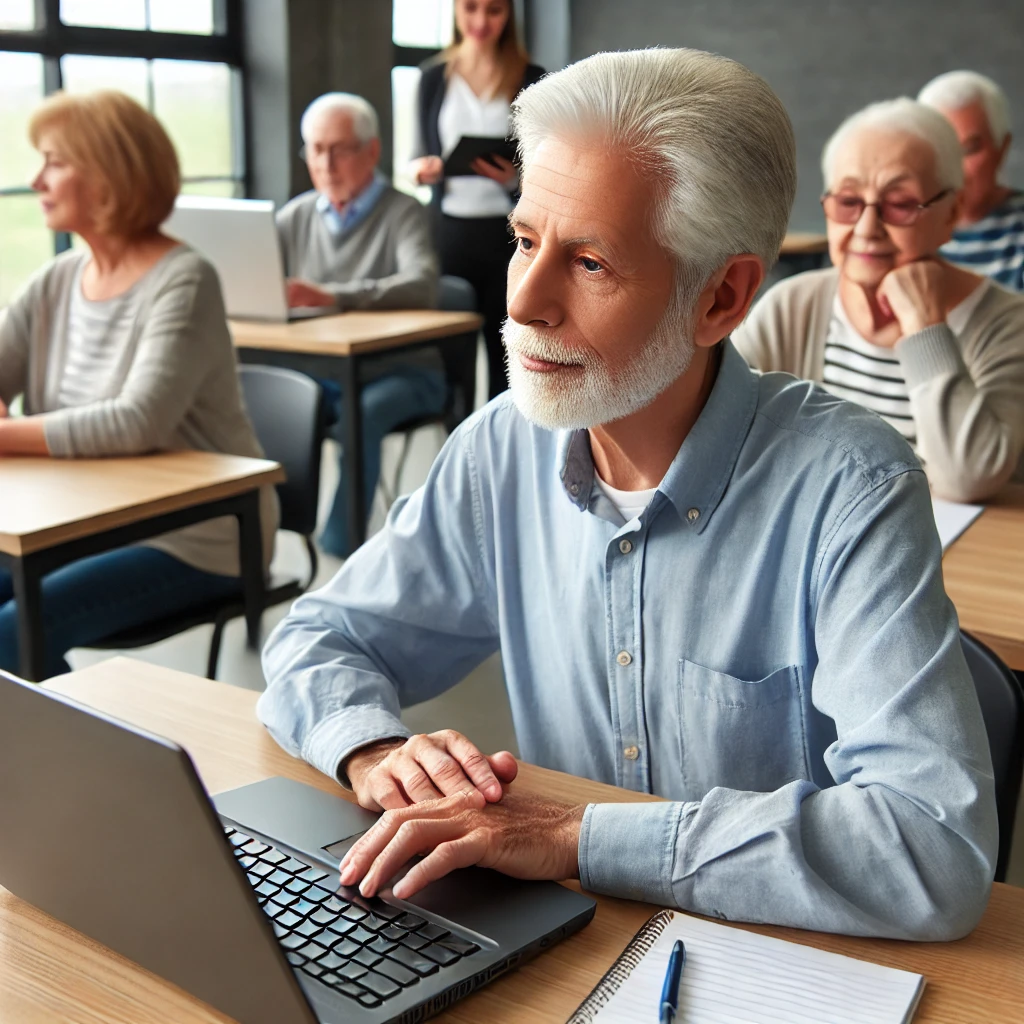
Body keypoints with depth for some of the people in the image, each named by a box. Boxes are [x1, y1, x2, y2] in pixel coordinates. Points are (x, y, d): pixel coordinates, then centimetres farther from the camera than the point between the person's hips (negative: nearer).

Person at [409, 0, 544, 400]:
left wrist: (517, 175, -18)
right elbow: (423, 155, 12)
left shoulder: (532, 81, 4)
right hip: (449, 228, 2)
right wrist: (422, 169, -11)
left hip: (507, 231, -1)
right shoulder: (434, 78, 9)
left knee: (505, 352, -1)